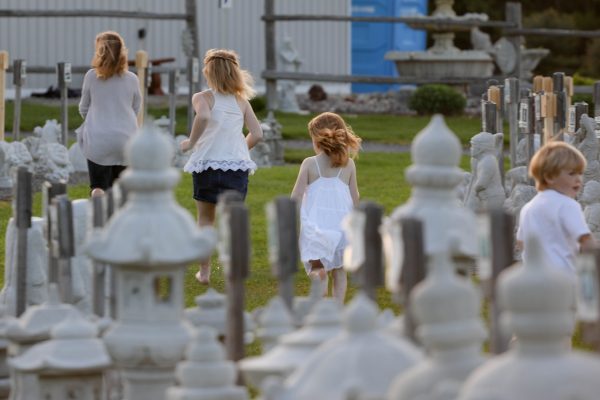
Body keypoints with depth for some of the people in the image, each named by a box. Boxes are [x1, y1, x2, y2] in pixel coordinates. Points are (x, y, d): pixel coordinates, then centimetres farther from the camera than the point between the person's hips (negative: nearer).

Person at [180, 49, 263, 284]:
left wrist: (191, 142, -12)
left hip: (207, 164, -1)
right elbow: (257, 134, 3)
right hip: (237, 165, 1)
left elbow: (203, 116, -26)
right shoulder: (241, 101, 7)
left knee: (205, 218, 15)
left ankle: (204, 271, 20)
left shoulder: (203, 98, -3)